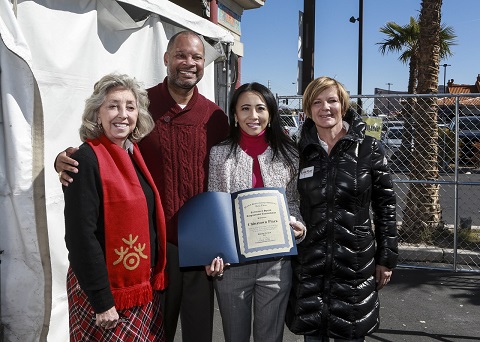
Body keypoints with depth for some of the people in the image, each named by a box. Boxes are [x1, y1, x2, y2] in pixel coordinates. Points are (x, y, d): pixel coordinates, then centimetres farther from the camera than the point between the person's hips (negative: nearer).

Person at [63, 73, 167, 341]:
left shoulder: (136, 155, 7)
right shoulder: (87, 159, -15)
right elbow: (80, 235, -19)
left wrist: (155, 279, 10)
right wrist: (102, 301, -19)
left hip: (146, 287, 7)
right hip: (105, 291, -7)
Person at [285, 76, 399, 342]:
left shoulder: (369, 149, -3)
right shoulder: (300, 151, 2)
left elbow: (385, 206, 0)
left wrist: (386, 258, -1)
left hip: (355, 262, -1)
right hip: (308, 263, 2)